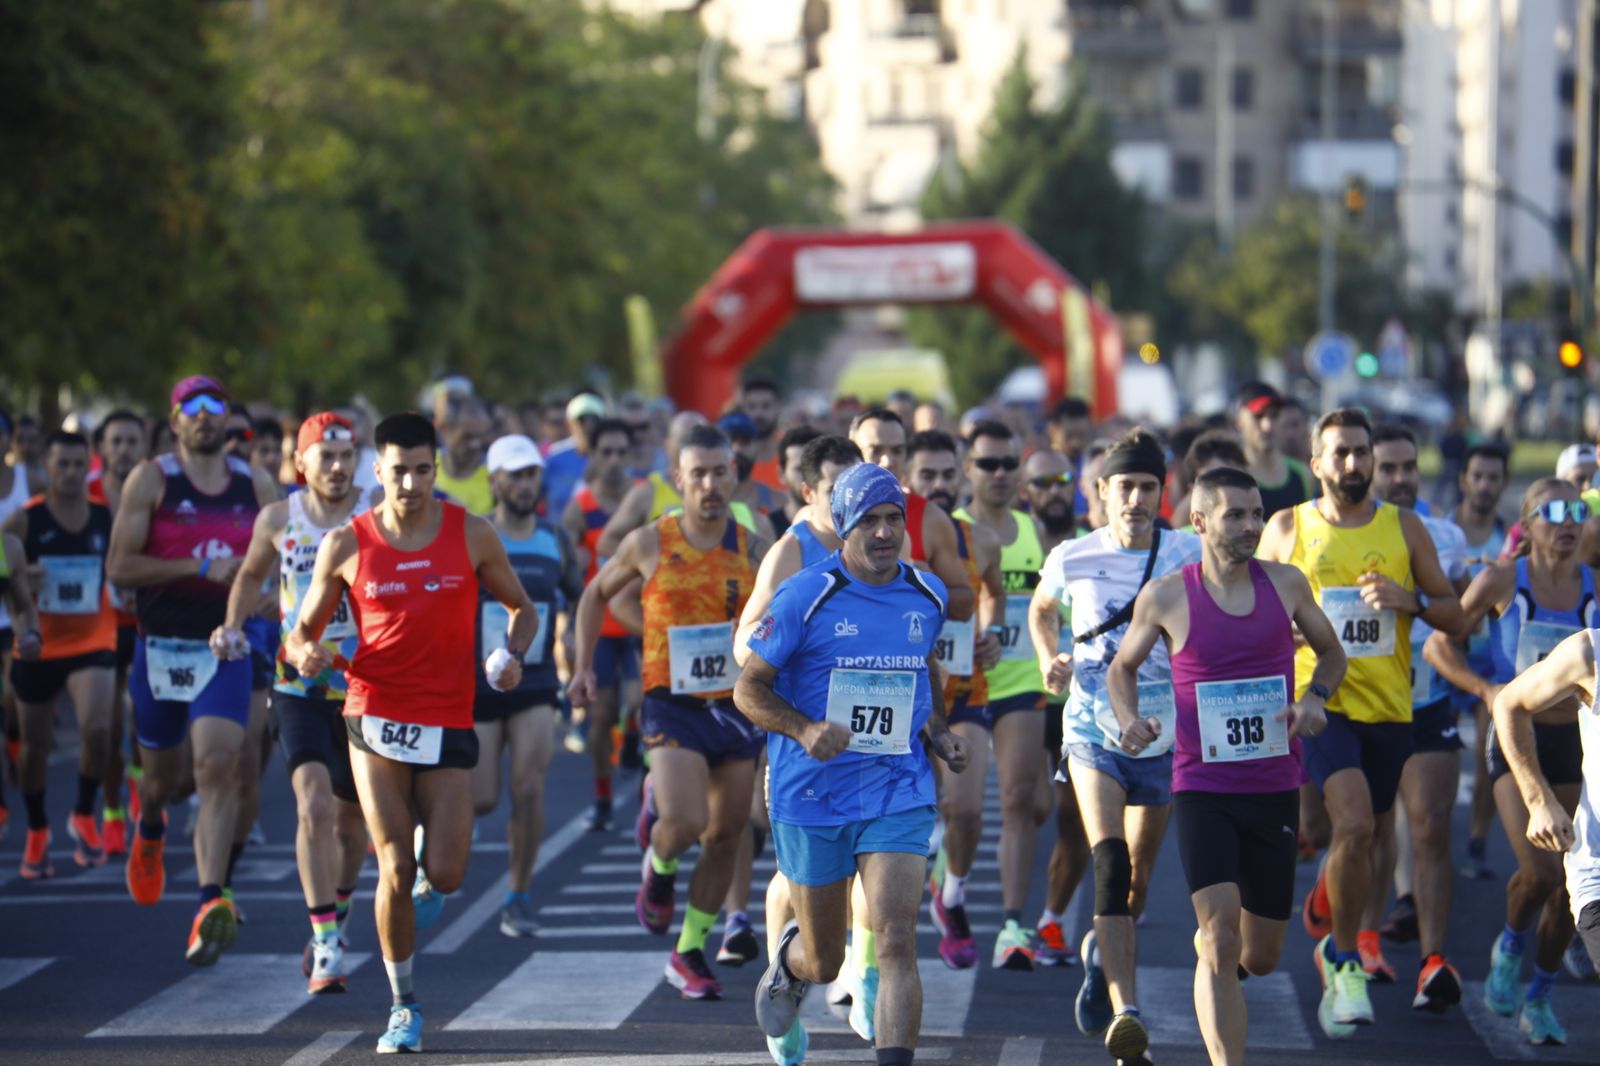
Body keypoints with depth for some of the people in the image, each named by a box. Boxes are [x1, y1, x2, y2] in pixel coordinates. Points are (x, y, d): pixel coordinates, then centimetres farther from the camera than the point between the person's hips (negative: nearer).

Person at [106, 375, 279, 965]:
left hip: (225, 650, 0)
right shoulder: (151, 480, -3)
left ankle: (210, 903, -26)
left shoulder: (257, 487, 5)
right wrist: (202, 567, -18)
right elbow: (119, 566, -11)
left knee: (218, 766, -18)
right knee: (162, 772, 15)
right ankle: (150, 830, 52)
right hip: (161, 646, 0)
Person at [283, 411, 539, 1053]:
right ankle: (403, 1005, 9)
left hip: (448, 723, 1)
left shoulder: (472, 536, 1)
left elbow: (522, 608, 13)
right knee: (395, 871, -7)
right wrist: (304, 654, -16)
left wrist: (512, 654, -8)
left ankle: (431, 848, 34)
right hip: (375, 716, -1)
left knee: (444, 877, -5)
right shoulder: (345, 546, 0)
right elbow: (305, 629, 8)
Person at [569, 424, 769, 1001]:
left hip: (737, 707, 3)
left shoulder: (754, 551, 1)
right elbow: (596, 593, 12)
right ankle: (659, 867, 15)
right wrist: (583, 666, 7)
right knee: (684, 822, -21)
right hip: (672, 707, -3)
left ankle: (690, 953, 21)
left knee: (726, 836, 6)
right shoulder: (649, 543, -4)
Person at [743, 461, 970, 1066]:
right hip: (812, 797, -2)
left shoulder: (928, 597, 5)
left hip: (899, 795, 2)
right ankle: (787, 966, 49)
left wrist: (938, 732, 9)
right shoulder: (804, 597, -9)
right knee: (824, 962, 12)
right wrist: (805, 729, -23)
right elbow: (748, 687, -5)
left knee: (895, 943, -17)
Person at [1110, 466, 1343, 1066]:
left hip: (1275, 789, 3)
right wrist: (1129, 719, -8)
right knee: (1220, 931, -18)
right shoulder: (1166, 597, -4)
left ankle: (1214, 958, 46)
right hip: (1201, 787, -3)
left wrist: (1315, 698, -4)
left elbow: (1331, 653, 17)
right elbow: (1122, 667, 12)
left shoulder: (1285, 584, 2)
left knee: (1260, 956, 9)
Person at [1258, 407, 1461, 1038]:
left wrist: (1411, 600, -11)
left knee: (1368, 834, 13)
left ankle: (1333, 941, 41)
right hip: (1317, 703, -3)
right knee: (1354, 823, -23)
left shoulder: (1404, 528, 6)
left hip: (1389, 708, 3)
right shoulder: (1286, 529, 3)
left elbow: (1453, 612, 9)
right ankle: (1346, 963, -9)